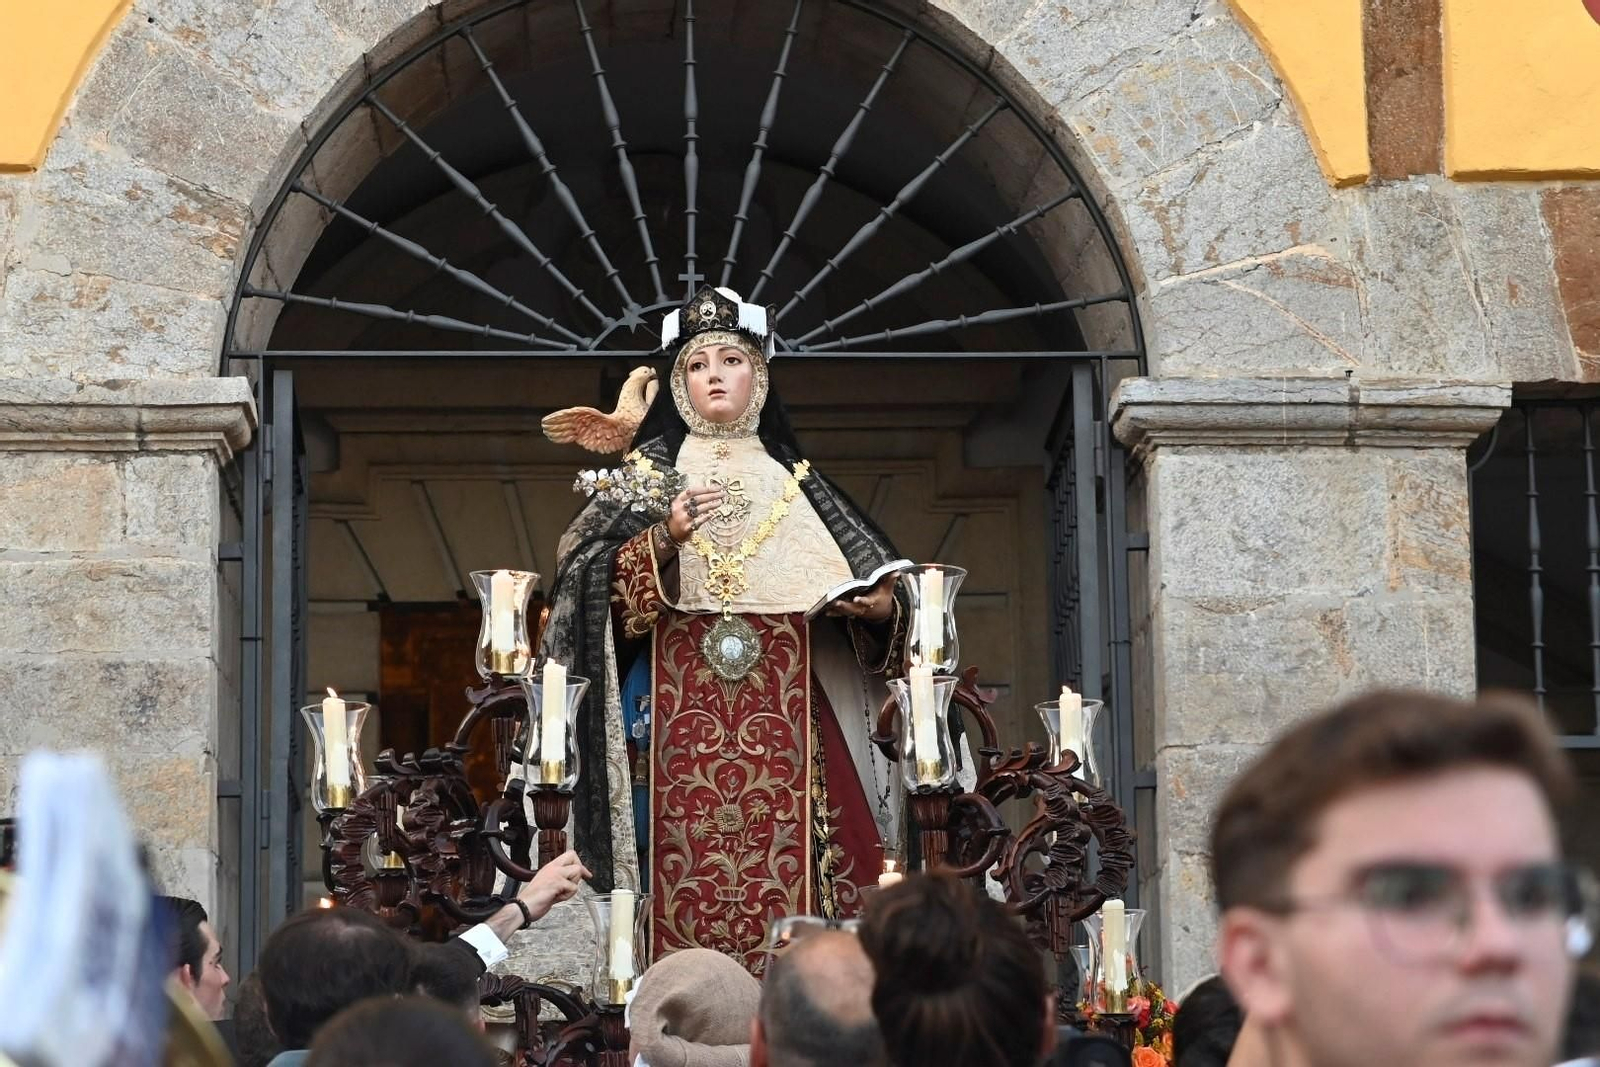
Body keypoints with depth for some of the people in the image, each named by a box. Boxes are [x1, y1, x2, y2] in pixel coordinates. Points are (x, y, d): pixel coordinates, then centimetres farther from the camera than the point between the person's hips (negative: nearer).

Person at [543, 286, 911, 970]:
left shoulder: (792, 478, 16)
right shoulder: (650, 469, 10)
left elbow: (861, 576, 14)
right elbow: (592, 583, 0)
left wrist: (880, 605, -8)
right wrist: (663, 541, -16)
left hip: (783, 721, 2)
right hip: (683, 715, -2)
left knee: (782, 866, -8)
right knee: (691, 882, -10)